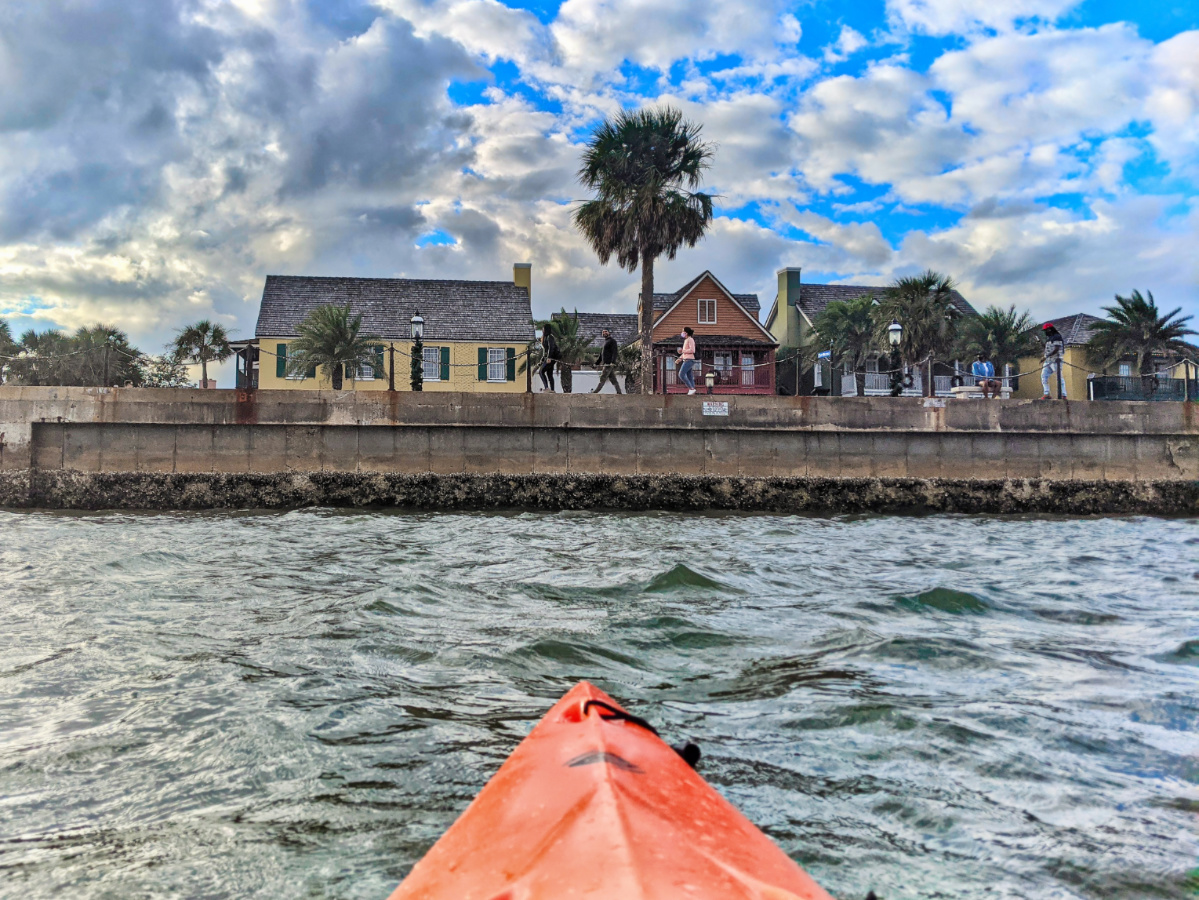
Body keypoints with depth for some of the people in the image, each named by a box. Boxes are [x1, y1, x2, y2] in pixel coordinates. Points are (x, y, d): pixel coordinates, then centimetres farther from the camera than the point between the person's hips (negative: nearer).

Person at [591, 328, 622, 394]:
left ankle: (595, 392, -11)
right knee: (613, 380, 6)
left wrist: (612, 362, -27)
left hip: (609, 364, -9)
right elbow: (601, 353, 28)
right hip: (605, 364, 9)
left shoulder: (612, 341, -5)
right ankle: (619, 393, 5)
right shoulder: (605, 341, 24)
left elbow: (615, 352, -15)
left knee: (602, 379, -10)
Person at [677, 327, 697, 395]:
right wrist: (680, 358, 14)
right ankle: (692, 390, 2)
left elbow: (692, 350, -19)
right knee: (689, 377, 5)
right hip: (686, 360, 9)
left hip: (689, 360, -9)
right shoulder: (686, 340, 18)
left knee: (681, 375, -14)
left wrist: (682, 351, -12)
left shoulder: (690, 339, -8)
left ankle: (691, 388, -12)